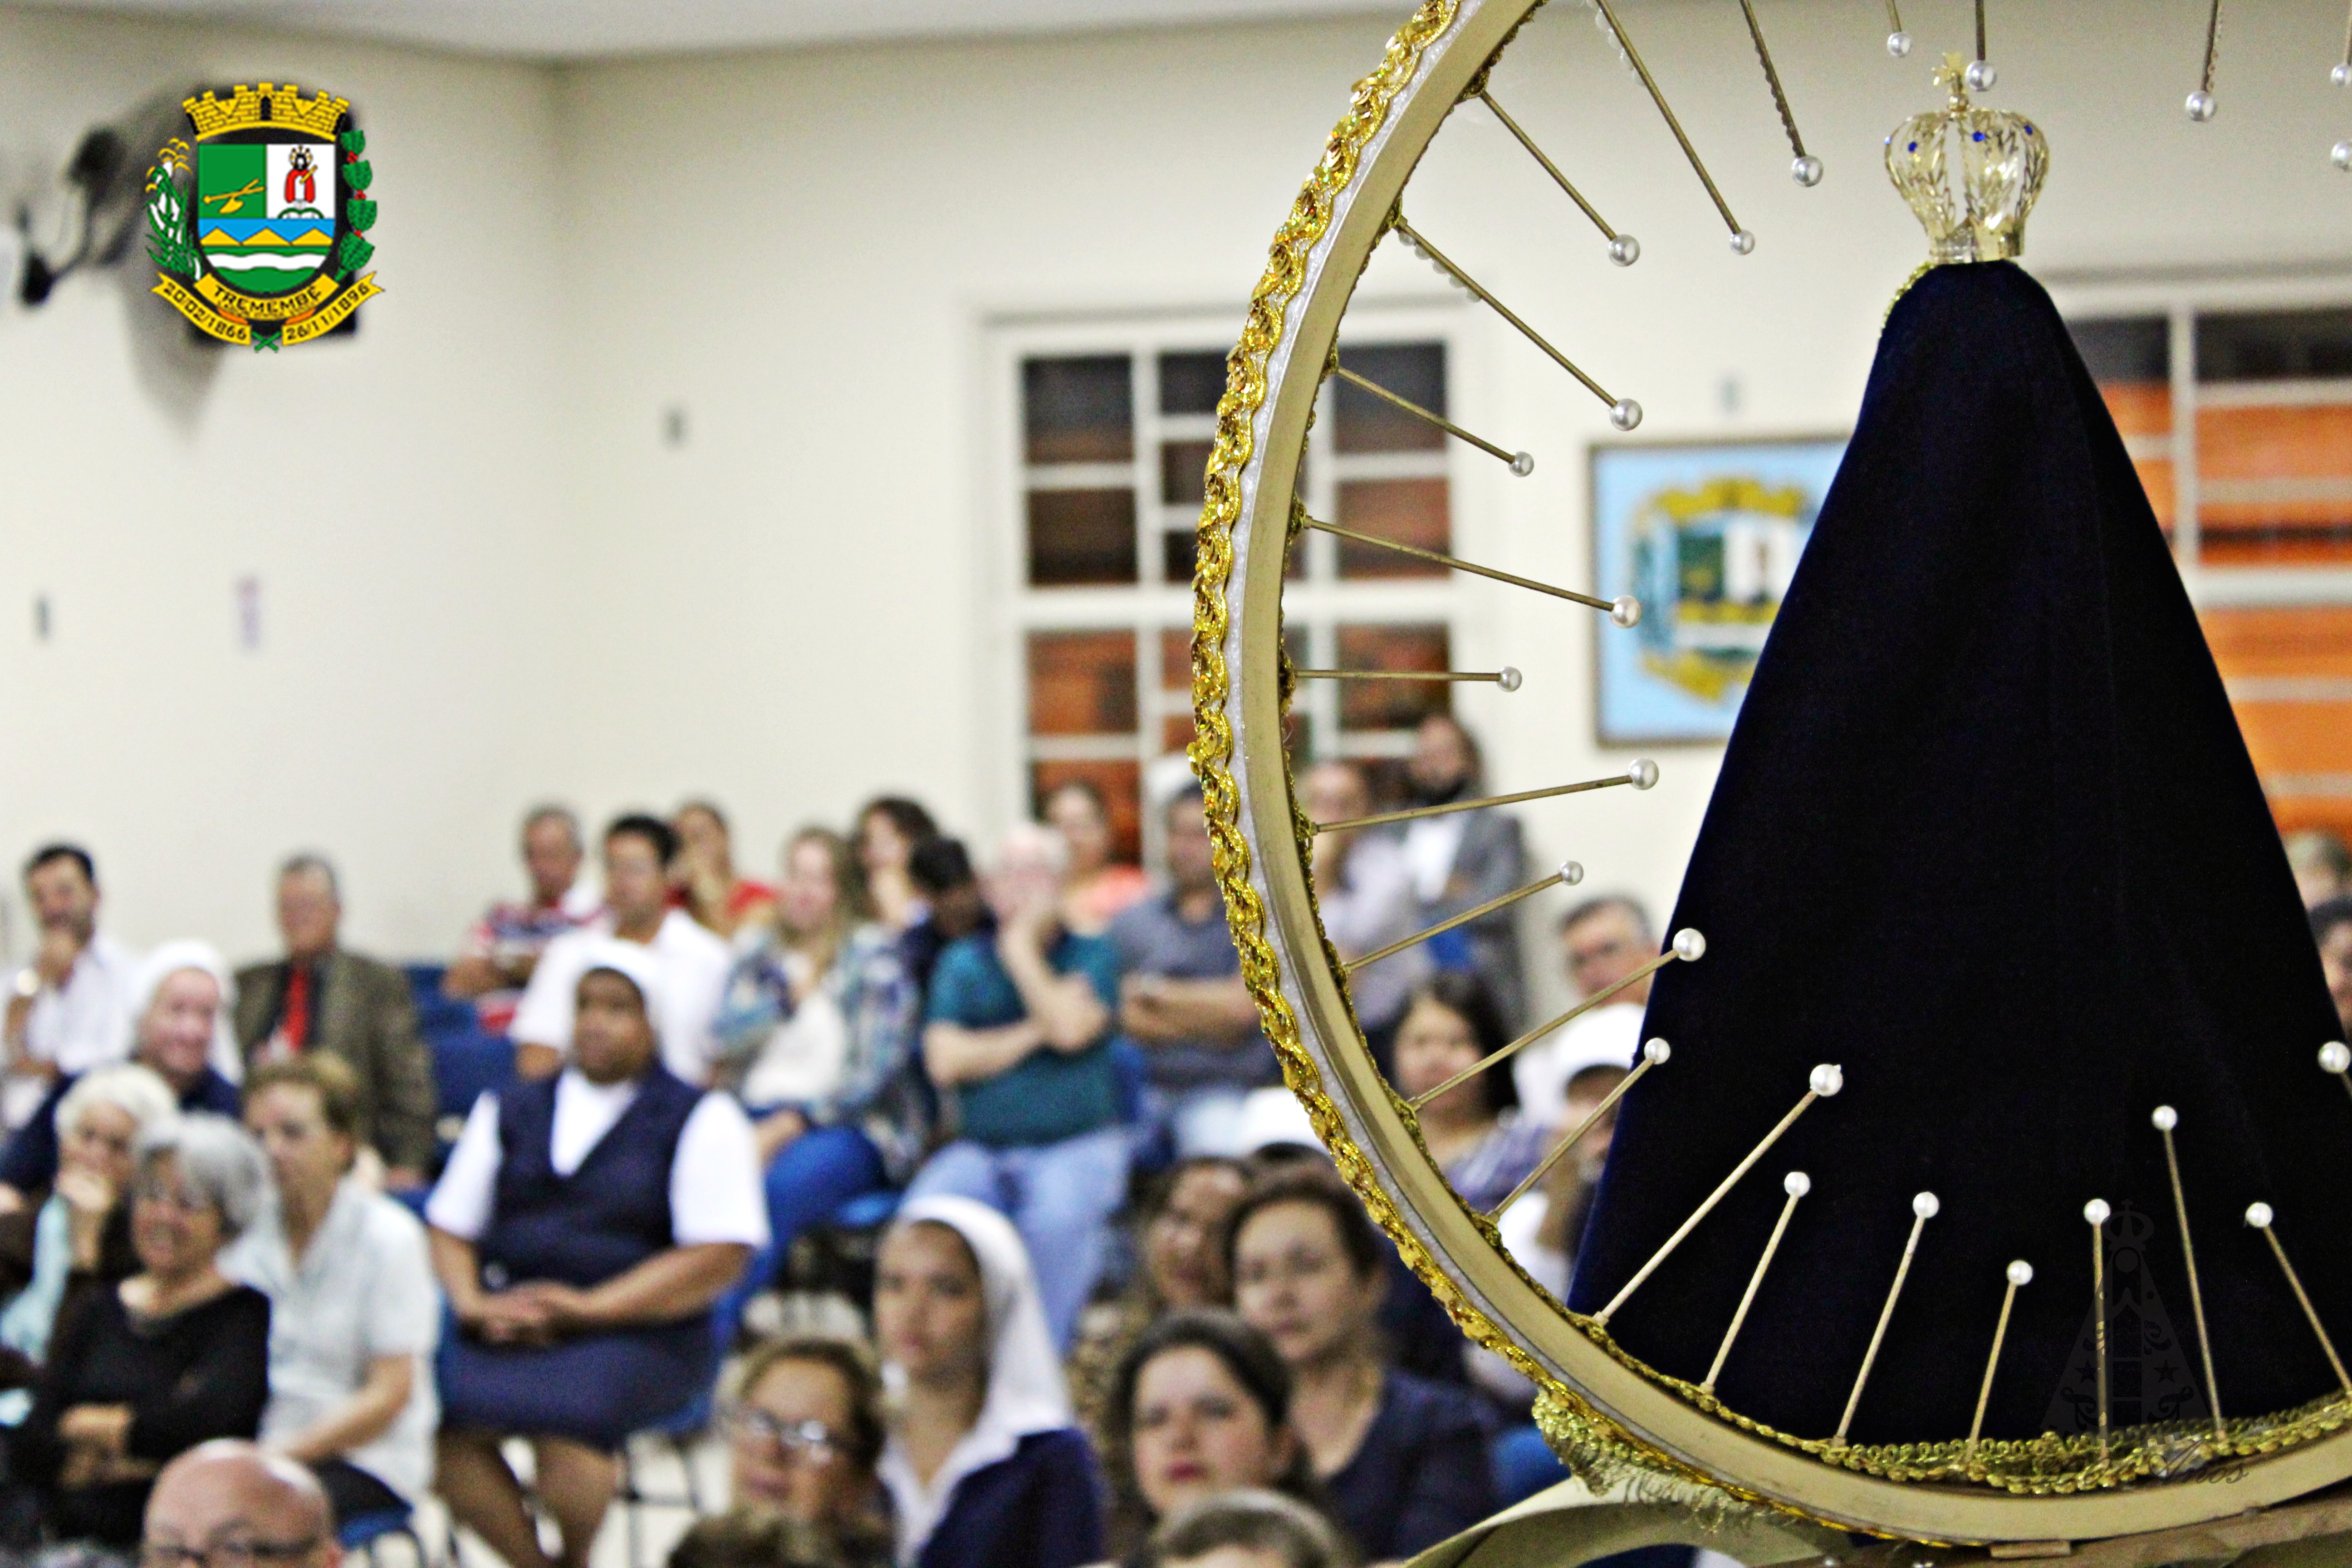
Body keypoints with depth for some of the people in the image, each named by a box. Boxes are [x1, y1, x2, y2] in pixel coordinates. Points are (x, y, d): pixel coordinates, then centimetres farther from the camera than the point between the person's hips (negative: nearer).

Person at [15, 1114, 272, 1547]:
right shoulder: (101, 1312, 17)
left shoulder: (247, 1314, -1)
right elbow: (27, 1452, 10)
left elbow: (204, 1421, -17)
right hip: (73, 1542, 4)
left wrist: (86, 1425, 0)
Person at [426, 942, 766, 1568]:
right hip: (507, 1324, 4)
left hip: (638, 1332, -4)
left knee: (564, 1409, -34)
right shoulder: (510, 1110, 21)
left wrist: (590, 1307, -12)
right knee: (443, 1408, -28)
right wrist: (472, 1302, -4)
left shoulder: (701, 1120, 7)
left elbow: (719, 1257, -4)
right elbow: (451, 1227, 18)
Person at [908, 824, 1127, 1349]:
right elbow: (945, 1060, -1)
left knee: (1056, 1218, -35)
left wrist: (1021, 949, -4)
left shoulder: (1093, 955, 7)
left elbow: (1072, 1030, -13)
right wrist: (1035, 1030, -6)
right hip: (980, 1148, 2)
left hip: (1076, 1143, -2)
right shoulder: (962, 963, 14)